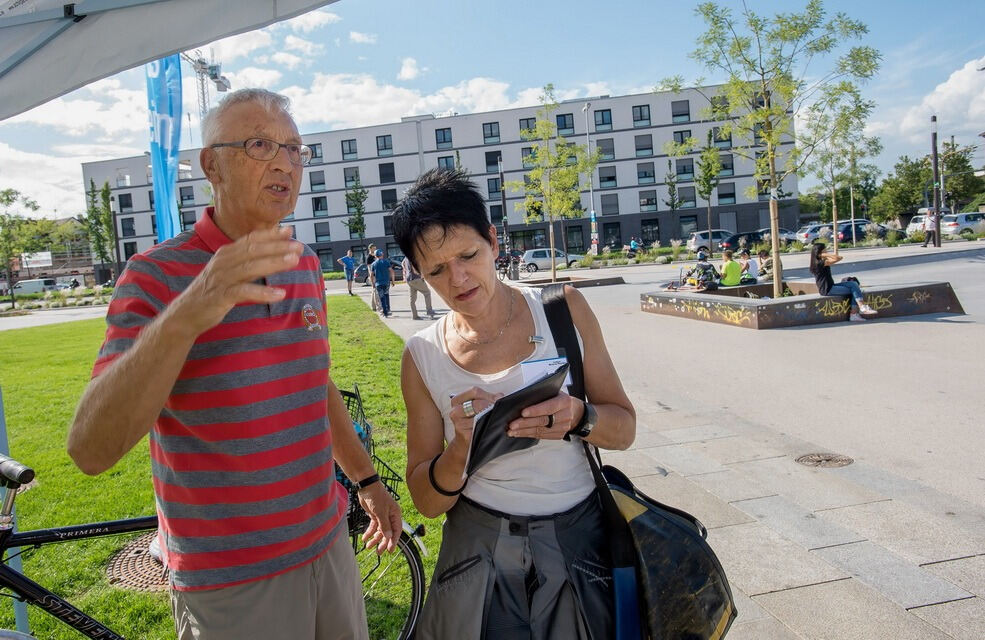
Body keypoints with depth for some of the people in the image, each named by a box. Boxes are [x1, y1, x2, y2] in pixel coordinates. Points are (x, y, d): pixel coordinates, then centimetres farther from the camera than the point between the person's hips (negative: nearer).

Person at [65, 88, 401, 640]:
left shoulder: (307, 266, 4)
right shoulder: (158, 276, -15)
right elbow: (91, 450, -25)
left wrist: (369, 482, 18)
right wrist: (184, 318, -39)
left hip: (328, 546, 6)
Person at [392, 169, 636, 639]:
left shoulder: (564, 309, -5)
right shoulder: (423, 355, -6)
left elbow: (624, 429, 0)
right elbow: (426, 501, -4)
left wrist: (577, 418, -22)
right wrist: (462, 446, -24)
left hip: (578, 536, 1)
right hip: (480, 551, 0)